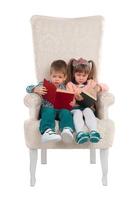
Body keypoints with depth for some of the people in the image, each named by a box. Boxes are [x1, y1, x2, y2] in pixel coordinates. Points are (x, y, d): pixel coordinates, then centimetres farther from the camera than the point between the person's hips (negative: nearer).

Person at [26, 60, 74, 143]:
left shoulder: (65, 87, 21)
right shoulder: (44, 85, 15)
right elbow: (29, 88, 10)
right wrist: (36, 89, -13)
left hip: (61, 109, 1)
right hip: (48, 108, -1)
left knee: (66, 112, -33)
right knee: (49, 112, -37)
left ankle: (68, 130, -63)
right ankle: (47, 132, -63)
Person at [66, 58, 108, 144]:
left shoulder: (91, 83, 22)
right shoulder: (70, 85, 17)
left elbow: (106, 87, 14)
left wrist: (98, 87, -6)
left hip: (88, 107, 1)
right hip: (75, 108, -1)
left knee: (87, 111, -35)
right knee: (78, 113, -36)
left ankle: (93, 131, -57)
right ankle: (79, 133, -61)